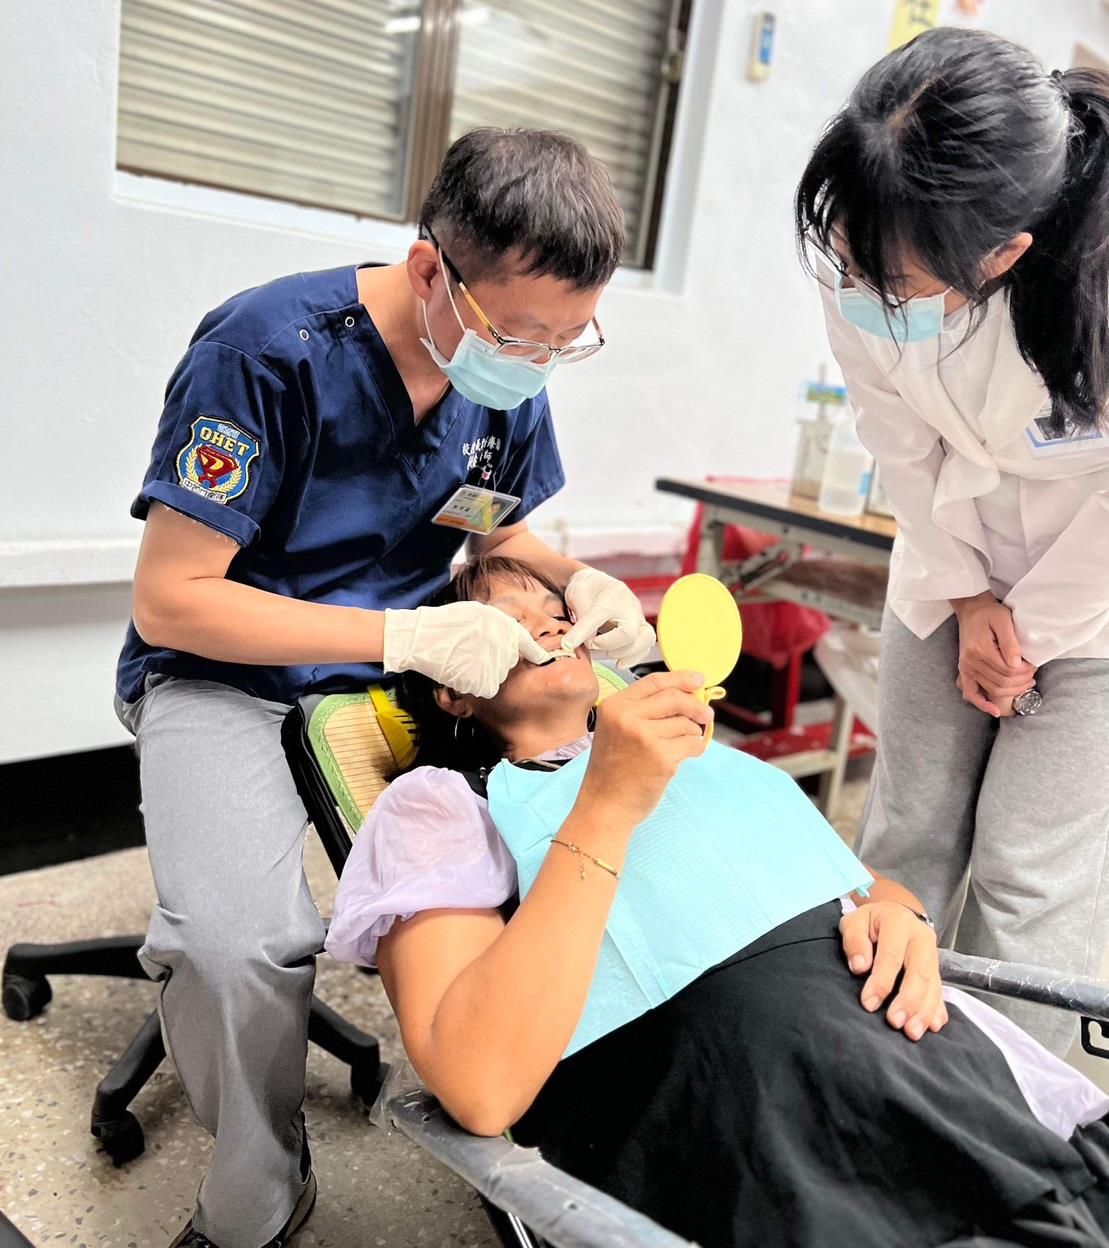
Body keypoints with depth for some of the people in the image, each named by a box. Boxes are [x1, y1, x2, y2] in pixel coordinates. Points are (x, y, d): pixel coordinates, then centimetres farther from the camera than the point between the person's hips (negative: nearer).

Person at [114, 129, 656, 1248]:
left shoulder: (513, 374, -3)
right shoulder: (267, 347, -22)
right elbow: (168, 600, -20)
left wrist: (578, 582, -9)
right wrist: (403, 635, -28)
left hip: (406, 671, 6)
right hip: (223, 675, -5)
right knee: (242, 946, -32)